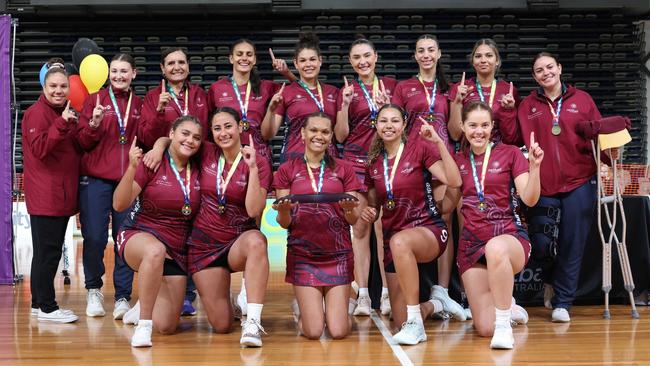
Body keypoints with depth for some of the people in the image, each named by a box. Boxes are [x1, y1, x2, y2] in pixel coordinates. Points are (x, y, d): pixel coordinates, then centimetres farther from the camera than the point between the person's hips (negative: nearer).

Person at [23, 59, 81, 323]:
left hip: (62, 195, 9)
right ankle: (47, 308, -3)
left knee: (47, 251, 13)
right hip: (44, 196, -9)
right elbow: (40, 149, -21)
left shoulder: (66, 113, 18)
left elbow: (76, 150, 25)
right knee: (48, 251, -8)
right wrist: (62, 123, -31)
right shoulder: (36, 113, -9)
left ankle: (39, 303, 21)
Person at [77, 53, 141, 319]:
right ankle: (93, 290, 18)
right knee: (94, 238, -3)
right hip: (96, 180, -2)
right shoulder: (95, 100, 4)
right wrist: (94, 124, -18)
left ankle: (122, 297, 7)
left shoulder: (139, 105, 13)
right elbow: (82, 142, 1)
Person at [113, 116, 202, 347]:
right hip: (139, 237, -4)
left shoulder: (198, 171, 2)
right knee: (156, 251, -43)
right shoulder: (152, 163, -11)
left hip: (177, 252, 5)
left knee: (166, 327, -1)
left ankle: (143, 307, 36)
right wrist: (132, 168, -30)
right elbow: (119, 205, -15)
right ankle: (143, 326, -29)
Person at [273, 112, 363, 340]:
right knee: (313, 332, -6)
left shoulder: (343, 170, 8)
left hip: (338, 255, 1)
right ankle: (301, 309, 26)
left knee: (339, 331, -5)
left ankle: (345, 307, 28)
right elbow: (283, 223, 2)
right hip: (302, 255, -1)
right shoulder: (287, 170, 5)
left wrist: (349, 209, -18)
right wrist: (284, 211, -20)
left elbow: (353, 220, 5)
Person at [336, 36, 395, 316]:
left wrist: (386, 106, -6)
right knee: (360, 228, -2)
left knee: (384, 226, -6)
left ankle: (387, 293, -1)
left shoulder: (391, 85, 11)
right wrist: (345, 105, -7)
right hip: (356, 163, 0)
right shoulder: (347, 91, 10)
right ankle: (362, 295, 1)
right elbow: (340, 136, 6)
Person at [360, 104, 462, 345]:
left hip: (428, 229, -5)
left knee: (400, 241, -44)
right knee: (401, 321, -2)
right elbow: (373, 205, 18)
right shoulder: (373, 162, 8)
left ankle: (416, 324, -31)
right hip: (392, 240, 5)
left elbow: (454, 181, -17)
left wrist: (439, 143, -24)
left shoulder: (419, 148, -5)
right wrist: (369, 213, -5)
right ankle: (434, 305, 36)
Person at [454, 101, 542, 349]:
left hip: (510, 237, -3)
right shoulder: (458, 160, 11)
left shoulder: (510, 153, 3)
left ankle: (504, 321, -27)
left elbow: (530, 199, -4)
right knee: (485, 327, -9)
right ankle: (508, 307, 28)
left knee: (495, 248, -44)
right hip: (471, 242, 3)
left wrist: (534, 167, -24)